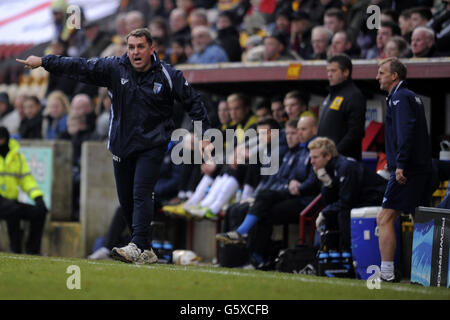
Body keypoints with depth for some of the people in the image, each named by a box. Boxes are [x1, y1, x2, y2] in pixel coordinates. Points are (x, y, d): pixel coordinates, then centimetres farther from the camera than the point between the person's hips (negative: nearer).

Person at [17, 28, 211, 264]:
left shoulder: (168, 76, -6)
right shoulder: (113, 69, -2)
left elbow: (193, 102, 3)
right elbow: (79, 67, -1)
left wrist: (204, 134, -2)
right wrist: (43, 62, -3)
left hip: (151, 146, -4)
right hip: (121, 146, 4)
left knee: (141, 194, -19)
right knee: (126, 200, 6)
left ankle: (138, 248, -27)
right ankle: (145, 251, 15)